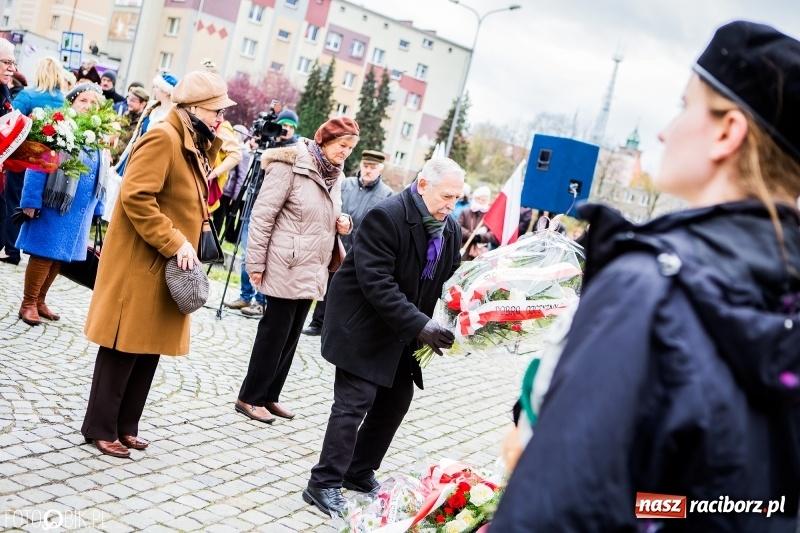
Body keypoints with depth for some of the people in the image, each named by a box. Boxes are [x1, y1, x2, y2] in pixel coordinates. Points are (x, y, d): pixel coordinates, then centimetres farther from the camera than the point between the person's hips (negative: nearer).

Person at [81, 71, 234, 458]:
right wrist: (175, 243, -24)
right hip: (140, 264, -10)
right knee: (125, 347, -1)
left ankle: (124, 425, 23)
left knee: (149, 347, 13)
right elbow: (135, 196, -25)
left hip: (166, 265, 10)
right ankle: (100, 427, 11)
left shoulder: (190, 143, 14)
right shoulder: (163, 137, -17)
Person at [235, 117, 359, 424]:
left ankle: (269, 396, 24)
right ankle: (249, 398, 12)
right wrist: (256, 263, -16)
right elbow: (262, 215, -14)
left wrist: (343, 224, 1)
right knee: (274, 333, 0)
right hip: (286, 268, -8)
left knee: (290, 336, 13)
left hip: (312, 271, 8)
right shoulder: (290, 166, -13)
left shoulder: (335, 176, 11)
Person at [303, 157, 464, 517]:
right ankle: (324, 484, 2)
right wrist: (420, 325, -31)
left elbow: (448, 282, 11)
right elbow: (376, 283, -27)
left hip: (404, 334, 8)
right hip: (364, 327, -8)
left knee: (396, 401, 10)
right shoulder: (386, 217, -22)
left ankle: (359, 473, 26)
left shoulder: (451, 230, 2)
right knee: (354, 402, -8)